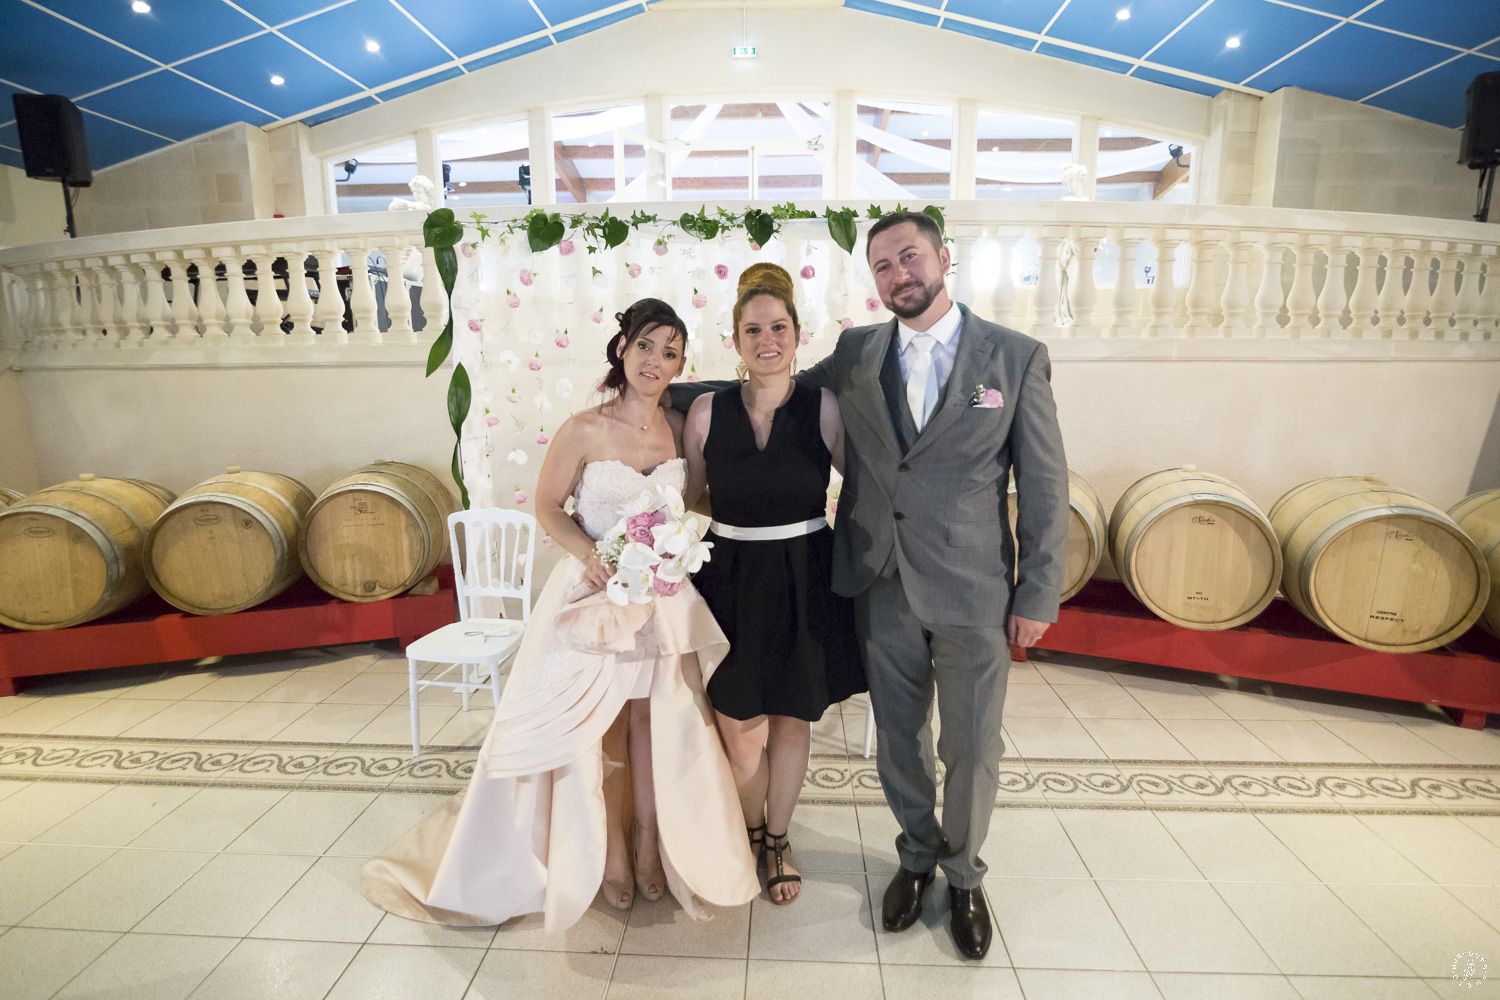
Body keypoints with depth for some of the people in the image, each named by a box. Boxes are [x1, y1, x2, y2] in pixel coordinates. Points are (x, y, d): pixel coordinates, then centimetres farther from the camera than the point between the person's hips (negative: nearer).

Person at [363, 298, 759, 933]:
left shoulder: (681, 428, 0)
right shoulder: (584, 430, -11)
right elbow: (548, 506, -2)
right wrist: (588, 553, -17)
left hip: (664, 595, 3)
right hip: (594, 593, -2)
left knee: (654, 717, 11)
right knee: (600, 725, 8)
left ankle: (651, 839, 33)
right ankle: (610, 849, 31)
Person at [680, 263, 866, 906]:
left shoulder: (825, 407, -7)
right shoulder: (707, 411, -3)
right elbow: (688, 498, 8)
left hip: (802, 582, 0)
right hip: (729, 580, 1)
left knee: (791, 721, 15)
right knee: (740, 728, 7)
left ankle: (778, 839, 40)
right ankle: (751, 832, 39)